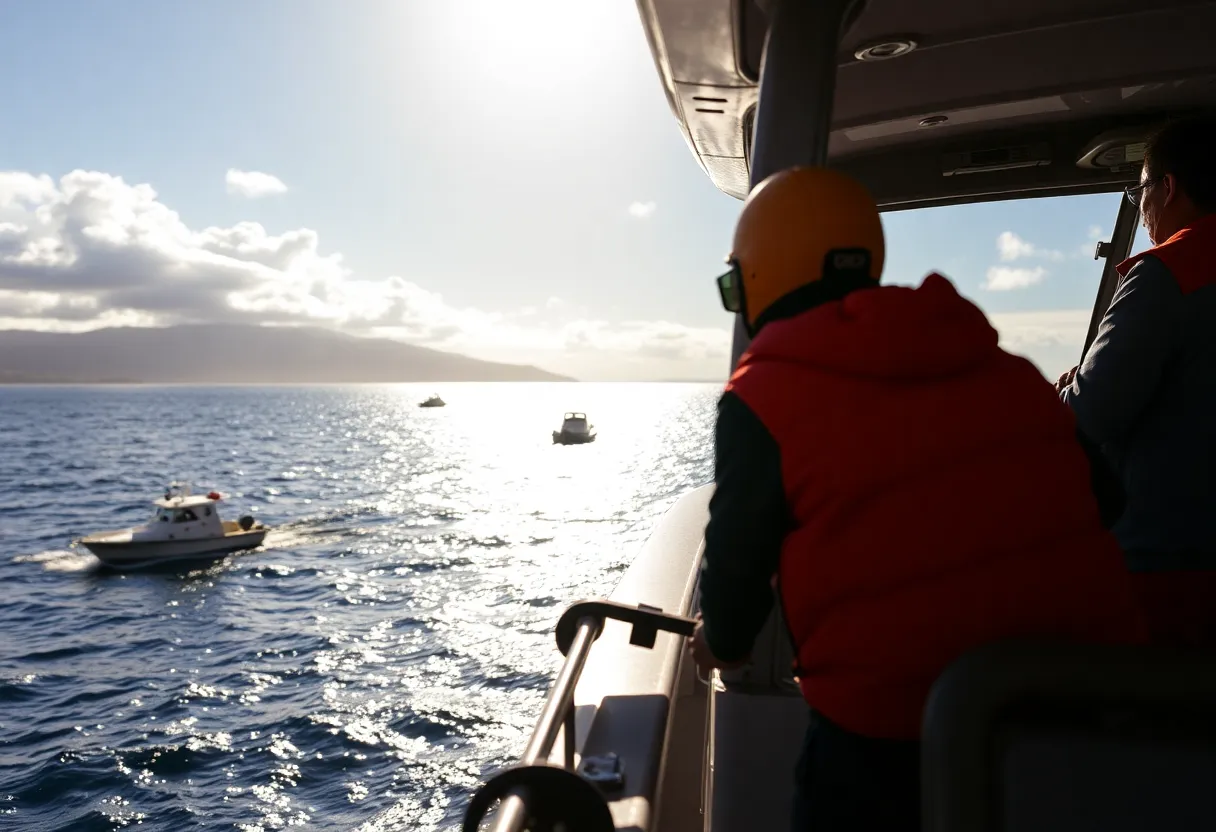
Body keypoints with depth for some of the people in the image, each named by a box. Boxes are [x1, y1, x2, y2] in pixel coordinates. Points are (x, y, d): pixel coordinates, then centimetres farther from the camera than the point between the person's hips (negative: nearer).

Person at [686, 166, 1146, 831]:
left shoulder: (762, 397, -10)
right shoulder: (998, 362, 7)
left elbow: (738, 554, -4)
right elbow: (1098, 498, 13)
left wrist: (722, 642, 18)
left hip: (898, 732, -5)